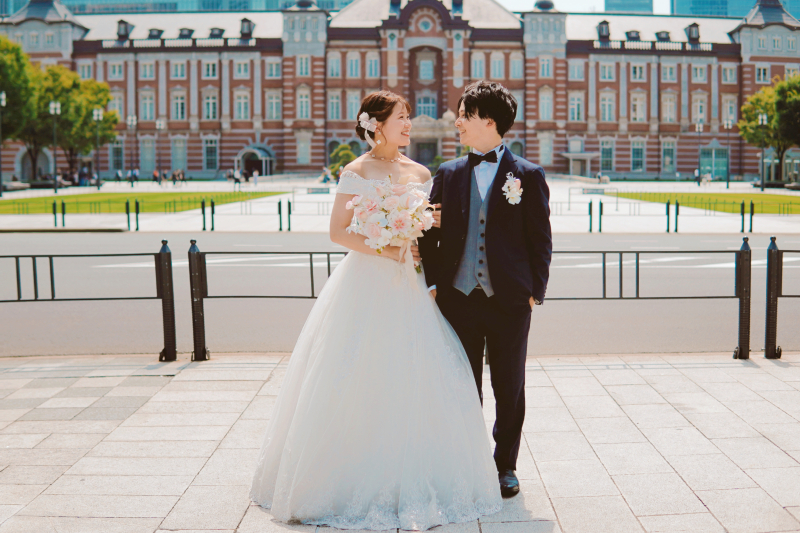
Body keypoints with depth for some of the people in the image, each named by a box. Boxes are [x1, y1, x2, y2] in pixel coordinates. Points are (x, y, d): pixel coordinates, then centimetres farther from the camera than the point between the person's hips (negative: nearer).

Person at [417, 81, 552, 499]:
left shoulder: (528, 175, 0)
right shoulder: (448, 174, 8)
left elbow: (540, 240, 1)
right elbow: (431, 233, 10)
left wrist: (535, 291, -3)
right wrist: (432, 283, 2)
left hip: (510, 301, -2)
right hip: (458, 297, 2)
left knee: (509, 389, 9)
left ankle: (505, 466, 25)